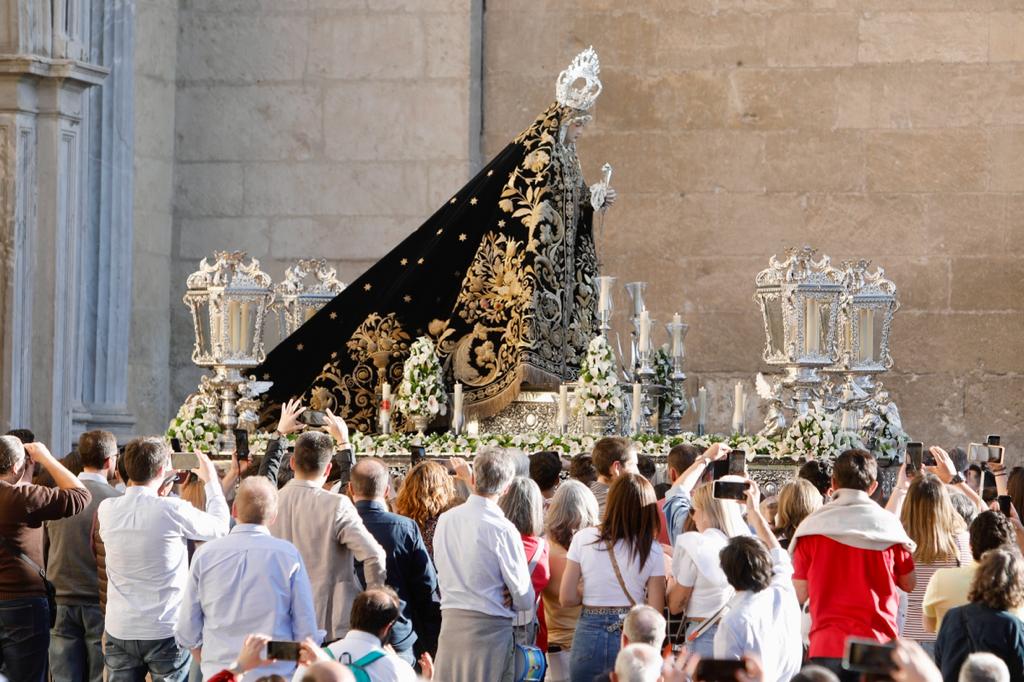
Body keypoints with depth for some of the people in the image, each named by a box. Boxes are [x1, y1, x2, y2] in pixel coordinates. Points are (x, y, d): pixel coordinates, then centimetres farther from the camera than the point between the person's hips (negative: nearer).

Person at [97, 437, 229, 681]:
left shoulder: (107, 510, -2)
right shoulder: (172, 510, -14)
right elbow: (219, 526, 3)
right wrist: (212, 481, 18)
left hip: (120, 632, 3)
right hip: (166, 631, -3)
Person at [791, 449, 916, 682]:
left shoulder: (811, 527, 0)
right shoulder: (888, 525, 1)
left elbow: (799, 594, 4)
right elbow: (909, 584, 12)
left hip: (827, 646, 0)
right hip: (879, 644, 0)